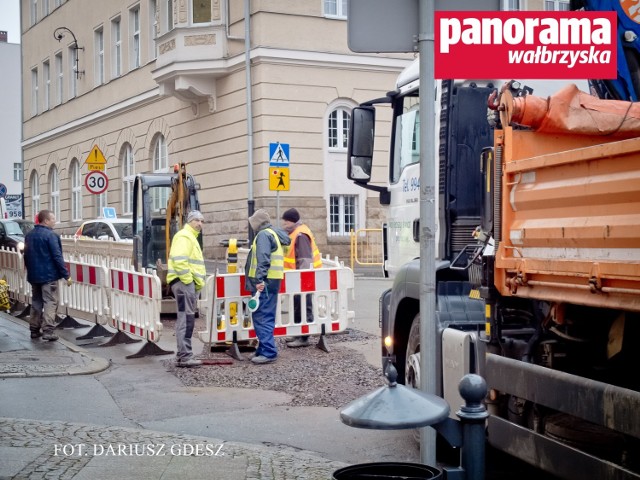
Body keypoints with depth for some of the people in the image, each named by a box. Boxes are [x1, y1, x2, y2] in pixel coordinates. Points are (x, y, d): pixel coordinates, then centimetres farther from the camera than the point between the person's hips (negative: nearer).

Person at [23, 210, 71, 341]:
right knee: (50, 302, -5)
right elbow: (57, 257, -18)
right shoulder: (50, 235, -15)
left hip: (34, 276, 8)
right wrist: (66, 275, -16)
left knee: (36, 302, 15)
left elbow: (26, 255, 19)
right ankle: (47, 330, -13)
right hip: (49, 275, -8)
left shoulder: (29, 235, 11)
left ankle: (34, 329, 17)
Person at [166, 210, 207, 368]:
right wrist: (188, 280, -19)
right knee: (186, 318, -12)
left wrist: (197, 283, 18)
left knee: (186, 319, 13)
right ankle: (184, 356, -13)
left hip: (189, 284, 11)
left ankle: (182, 355, 19)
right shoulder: (184, 236, -9)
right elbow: (179, 260, -22)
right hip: (184, 283, -11)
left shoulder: (191, 238, 25)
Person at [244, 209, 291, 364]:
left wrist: (260, 280, -25)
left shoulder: (264, 235, -10)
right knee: (266, 317, 15)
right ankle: (264, 349, 22)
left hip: (264, 282, -10)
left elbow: (263, 259, -20)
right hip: (273, 280, 10)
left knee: (261, 317, -9)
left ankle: (268, 352, -11)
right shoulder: (275, 234, 21)